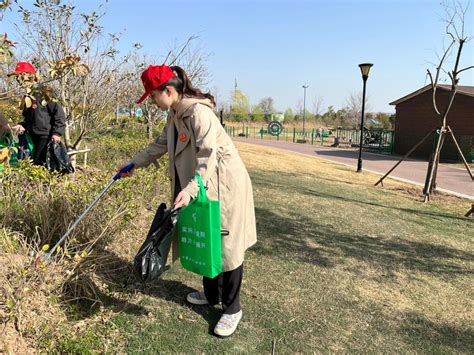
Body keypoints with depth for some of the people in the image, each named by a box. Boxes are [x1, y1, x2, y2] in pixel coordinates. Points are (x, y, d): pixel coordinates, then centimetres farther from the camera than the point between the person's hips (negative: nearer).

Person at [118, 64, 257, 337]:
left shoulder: (198, 112, -22)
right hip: (202, 187, 10)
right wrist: (134, 163, 28)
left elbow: (208, 157, -30)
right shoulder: (175, 115, 9)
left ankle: (232, 309, 17)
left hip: (224, 184, -9)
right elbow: (161, 145, 22)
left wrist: (190, 188, -42)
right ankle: (212, 295, 37)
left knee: (225, 245, 0)